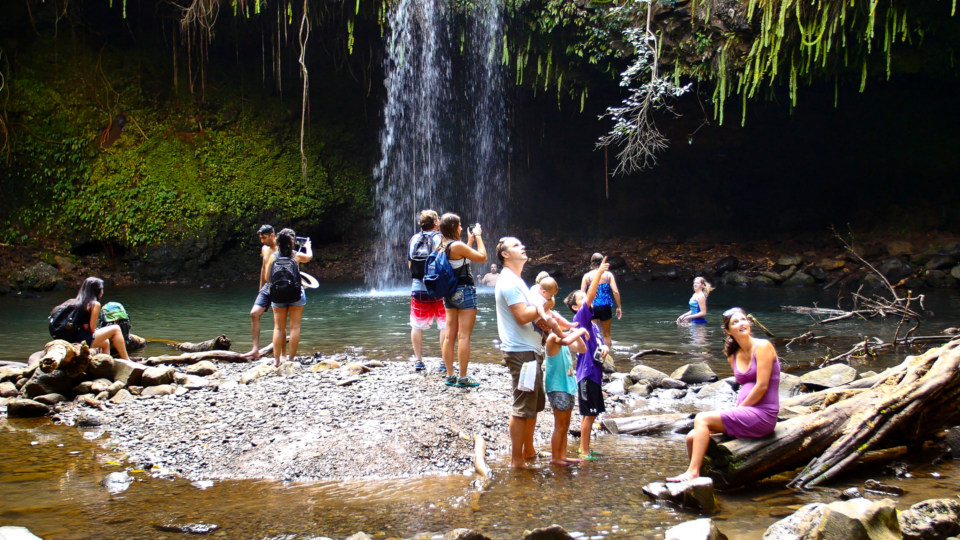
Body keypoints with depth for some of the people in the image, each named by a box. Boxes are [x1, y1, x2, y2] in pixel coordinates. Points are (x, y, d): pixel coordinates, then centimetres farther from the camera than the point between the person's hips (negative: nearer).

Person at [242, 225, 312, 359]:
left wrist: (307, 246, 11)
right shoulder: (265, 249, 13)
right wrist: (261, 288, 28)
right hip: (267, 287, 6)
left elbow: (308, 257, -8)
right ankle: (255, 350, -7)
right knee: (254, 313, -8)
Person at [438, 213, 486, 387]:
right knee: (464, 336, -5)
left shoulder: (443, 246, 7)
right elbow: (482, 257, -11)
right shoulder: (457, 245, -18)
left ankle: (450, 376, 13)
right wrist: (478, 237, -1)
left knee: (450, 336, 9)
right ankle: (463, 378, -3)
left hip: (449, 293, 9)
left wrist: (470, 240, 23)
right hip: (464, 291, -9)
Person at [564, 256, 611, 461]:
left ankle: (584, 448, 25)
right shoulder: (580, 318, -11)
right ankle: (585, 452, 4)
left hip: (594, 371, 9)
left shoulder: (591, 323, 15)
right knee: (590, 413, -4)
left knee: (590, 413, 15)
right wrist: (599, 273, -29)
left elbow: (599, 343, 21)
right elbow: (591, 297, -24)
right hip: (587, 372, -9)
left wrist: (605, 348, -3)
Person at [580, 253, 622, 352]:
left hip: (592, 307, 0)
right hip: (605, 306, 0)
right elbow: (615, 292, -8)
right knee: (606, 334, 15)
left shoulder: (587, 276, -1)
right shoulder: (608, 274, -2)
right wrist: (619, 307, -1)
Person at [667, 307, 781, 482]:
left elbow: (762, 386, -14)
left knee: (702, 419, -20)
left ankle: (692, 472, -22)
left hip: (762, 415, -7)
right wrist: (737, 411, 2)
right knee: (692, 438, -4)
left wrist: (739, 409, -11)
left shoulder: (762, 347, -8)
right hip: (745, 411, 7)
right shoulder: (733, 356, 14)